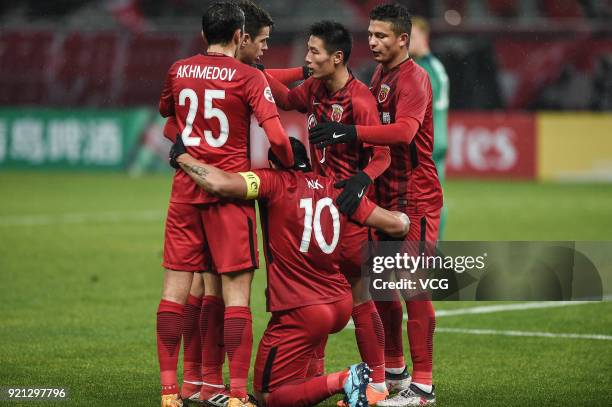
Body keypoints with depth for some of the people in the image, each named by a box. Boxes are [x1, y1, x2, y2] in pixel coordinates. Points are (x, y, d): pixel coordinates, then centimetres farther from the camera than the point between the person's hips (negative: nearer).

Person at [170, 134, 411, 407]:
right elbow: (397, 225, 8)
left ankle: (341, 381, -18)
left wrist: (181, 156, -5)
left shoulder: (274, 182, -7)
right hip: (341, 305, 7)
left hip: (301, 311, -7)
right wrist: (404, 217, 32)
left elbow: (220, 183, -22)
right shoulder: (339, 189, 7)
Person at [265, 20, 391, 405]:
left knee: (358, 294, -3)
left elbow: (381, 155, -20)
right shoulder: (315, 89, 5)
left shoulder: (359, 99, -19)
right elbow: (288, 99, 28)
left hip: (347, 205, -8)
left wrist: (360, 181, -37)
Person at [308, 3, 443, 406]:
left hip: (415, 198, -9)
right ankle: (394, 371, 27)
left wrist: (351, 132, -41)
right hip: (387, 194, 9)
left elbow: (404, 131, -32)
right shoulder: (380, 75, 15)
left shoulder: (413, 78, -15)